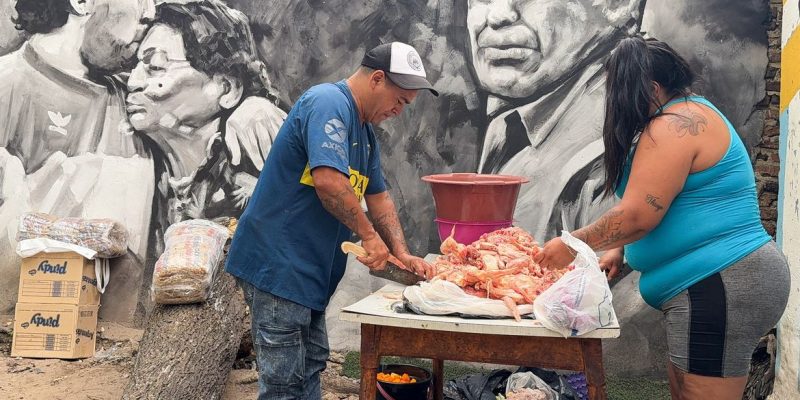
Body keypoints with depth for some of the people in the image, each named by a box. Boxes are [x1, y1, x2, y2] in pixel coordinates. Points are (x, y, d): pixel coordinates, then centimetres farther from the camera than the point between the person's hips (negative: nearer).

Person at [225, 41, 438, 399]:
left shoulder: (364, 132, 15)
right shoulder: (329, 103, -17)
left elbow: (378, 197, 19)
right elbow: (327, 180, -29)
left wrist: (401, 253, 7)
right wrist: (369, 235, -18)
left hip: (308, 270, 10)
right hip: (277, 262, -10)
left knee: (310, 367, 18)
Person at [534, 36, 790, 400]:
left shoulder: (672, 126, -16)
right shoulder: (689, 115, 18)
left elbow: (636, 216, -20)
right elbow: (661, 205, 23)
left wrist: (572, 244, -7)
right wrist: (620, 249, 14)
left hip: (718, 287, -11)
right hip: (714, 284, 11)